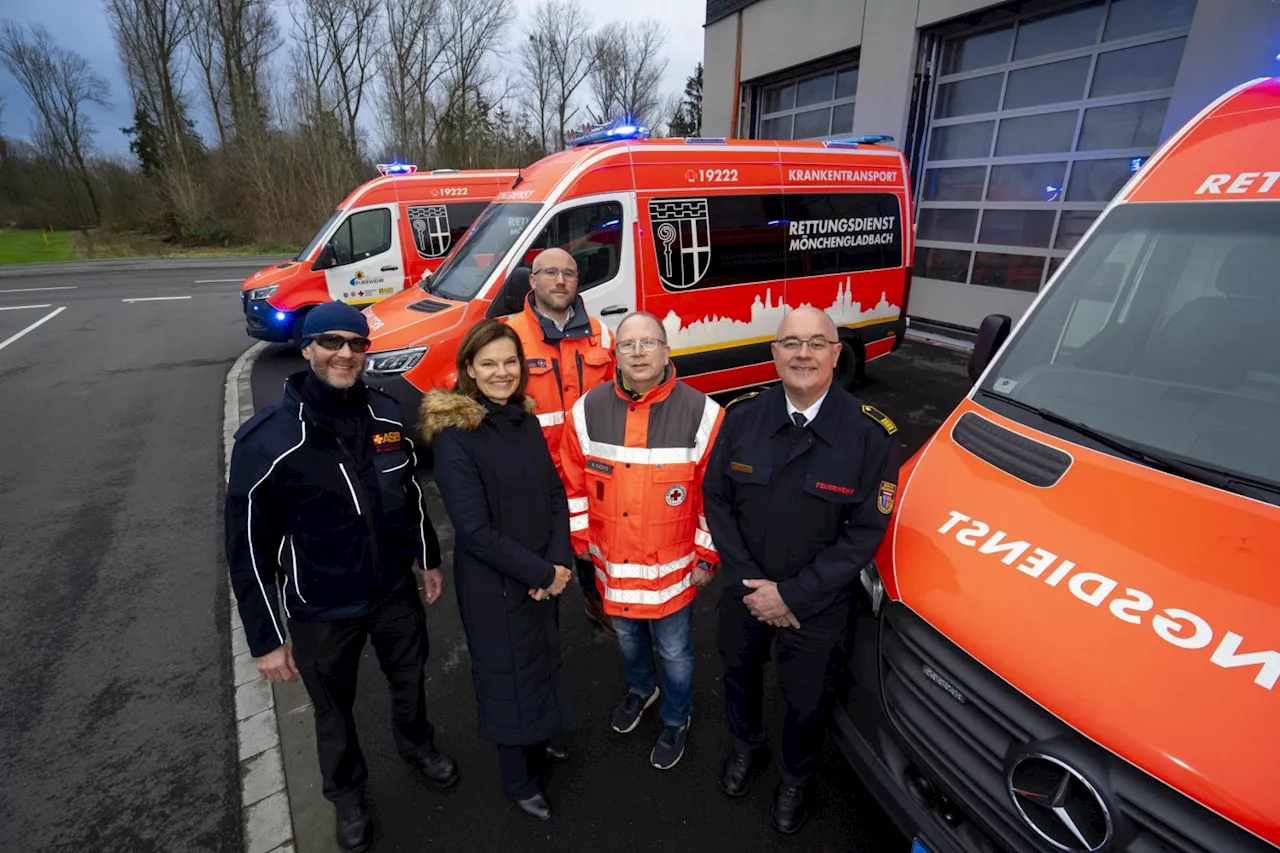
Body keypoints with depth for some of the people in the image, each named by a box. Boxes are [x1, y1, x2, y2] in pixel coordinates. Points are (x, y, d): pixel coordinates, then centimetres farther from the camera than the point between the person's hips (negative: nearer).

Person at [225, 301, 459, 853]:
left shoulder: (388, 415, -9)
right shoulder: (267, 440, -21)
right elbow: (248, 547, -14)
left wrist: (429, 559, 13)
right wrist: (265, 639, -10)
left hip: (396, 591, 3)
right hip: (321, 612, -3)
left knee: (409, 682, 27)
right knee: (334, 712, 22)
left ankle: (417, 746, 59)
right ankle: (346, 793, 52)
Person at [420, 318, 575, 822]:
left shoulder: (525, 419, 1)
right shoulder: (454, 436, -20)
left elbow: (555, 493, 2)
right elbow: (475, 530, -22)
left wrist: (560, 562, -10)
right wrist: (541, 573, -18)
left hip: (544, 578, 6)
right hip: (493, 584, -6)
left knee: (542, 663, 23)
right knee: (509, 674, 14)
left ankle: (537, 747, 51)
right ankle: (517, 778, 40)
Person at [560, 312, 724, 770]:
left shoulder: (701, 413, -18)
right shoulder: (588, 410, -10)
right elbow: (575, 484, 0)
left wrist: (706, 557, -6)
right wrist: (579, 540, 4)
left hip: (672, 567, -3)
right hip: (612, 564, 3)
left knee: (674, 651, 19)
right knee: (628, 638, 29)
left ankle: (676, 719, 49)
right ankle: (640, 688, 61)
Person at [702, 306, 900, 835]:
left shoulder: (871, 433, -19)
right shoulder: (742, 416, -13)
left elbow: (866, 531, -15)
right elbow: (716, 499, -6)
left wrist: (792, 594, -17)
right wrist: (747, 582, -12)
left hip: (817, 605, -2)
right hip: (744, 592, 2)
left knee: (806, 701, 19)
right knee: (739, 674, 26)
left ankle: (795, 780, 53)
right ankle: (745, 745, 60)